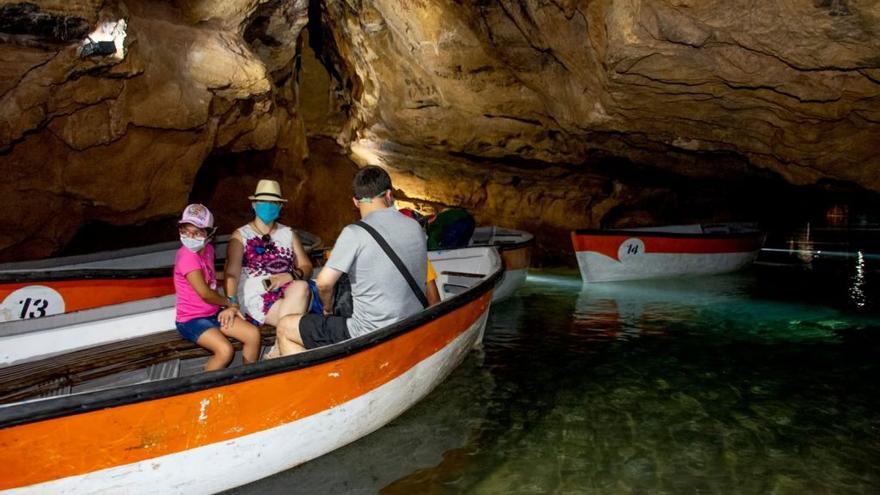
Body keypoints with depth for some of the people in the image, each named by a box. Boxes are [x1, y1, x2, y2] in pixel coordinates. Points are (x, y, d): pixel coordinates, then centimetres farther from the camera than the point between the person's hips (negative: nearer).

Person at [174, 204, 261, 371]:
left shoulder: (208, 249, 5)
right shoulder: (187, 256, -21)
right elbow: (205, 293, -22)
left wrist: (229, 306, -6)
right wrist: (229, 302, -5)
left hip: (213, 314, 8)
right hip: (191, 320, -8)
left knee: (253, 334, -6)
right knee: (226, 350, -28)